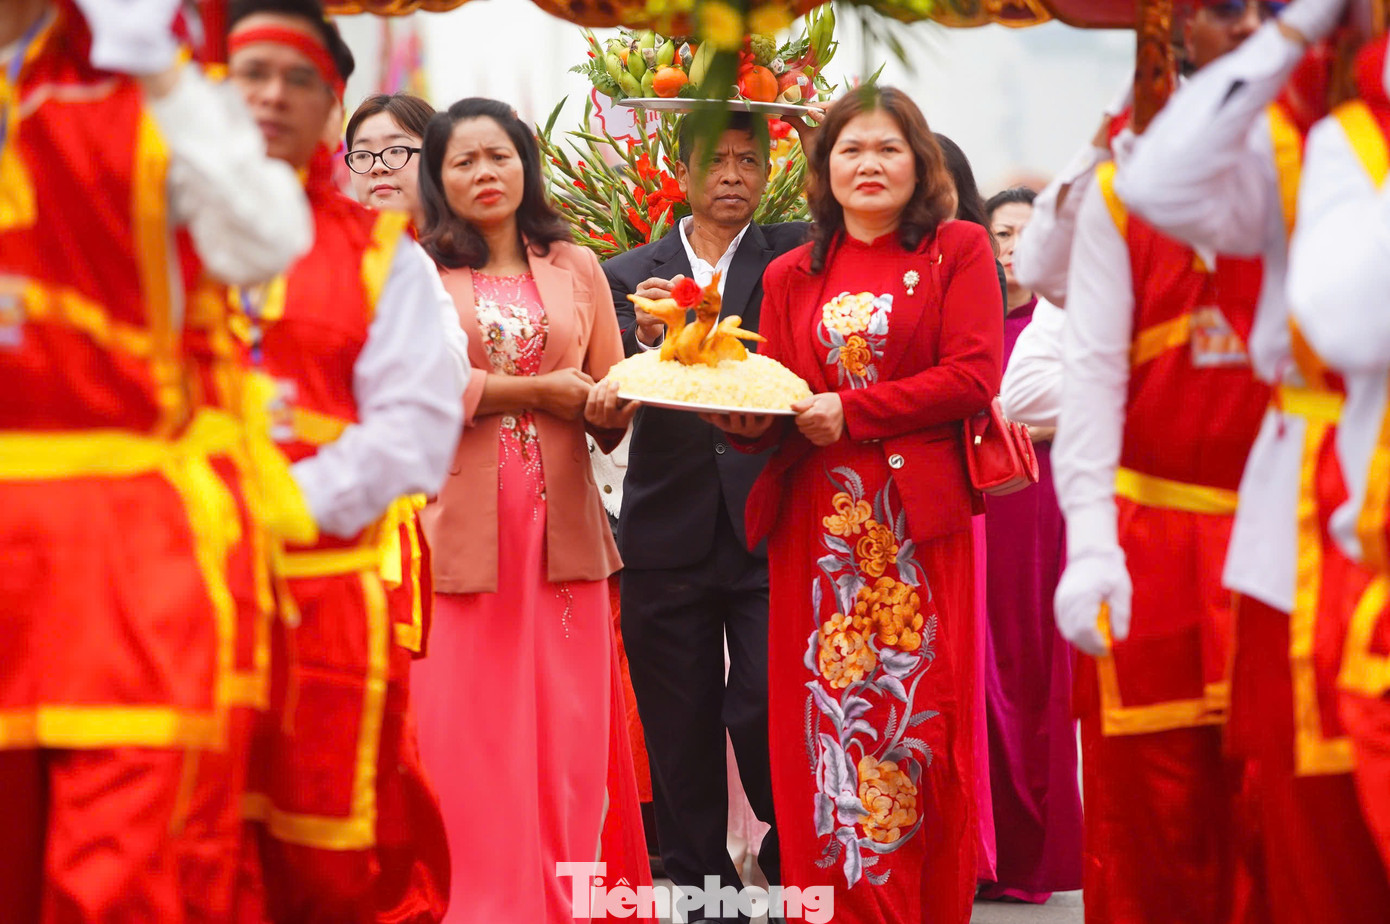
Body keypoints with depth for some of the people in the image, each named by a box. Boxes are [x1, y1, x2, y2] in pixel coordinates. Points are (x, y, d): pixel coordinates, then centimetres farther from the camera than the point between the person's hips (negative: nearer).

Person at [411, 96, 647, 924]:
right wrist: (535, 391, -7)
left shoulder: (575, 268, 15)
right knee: (470, 730, -4)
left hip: (560, 522, 2)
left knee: (566, 731, -1)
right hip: (459, 522, -2)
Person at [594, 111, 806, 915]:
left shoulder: (796, 258, 9)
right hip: (670, 536, 2)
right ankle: (700, 883, 18)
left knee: (765, 709, -8)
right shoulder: (630, 277, 10)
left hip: (769, 532, -1)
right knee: (680, 728, 6)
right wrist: (643, 336, -20)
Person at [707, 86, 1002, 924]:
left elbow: (974, 377, -7)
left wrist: (851, 410, -11)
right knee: (823, 724, -1)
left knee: (920, 720, -3)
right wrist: (749, 422, -9)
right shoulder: (791, 275, 16)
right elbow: (776, 399, 15)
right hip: (817, 524, 3)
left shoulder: (958, 250, 5)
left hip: (920, 523, -3)